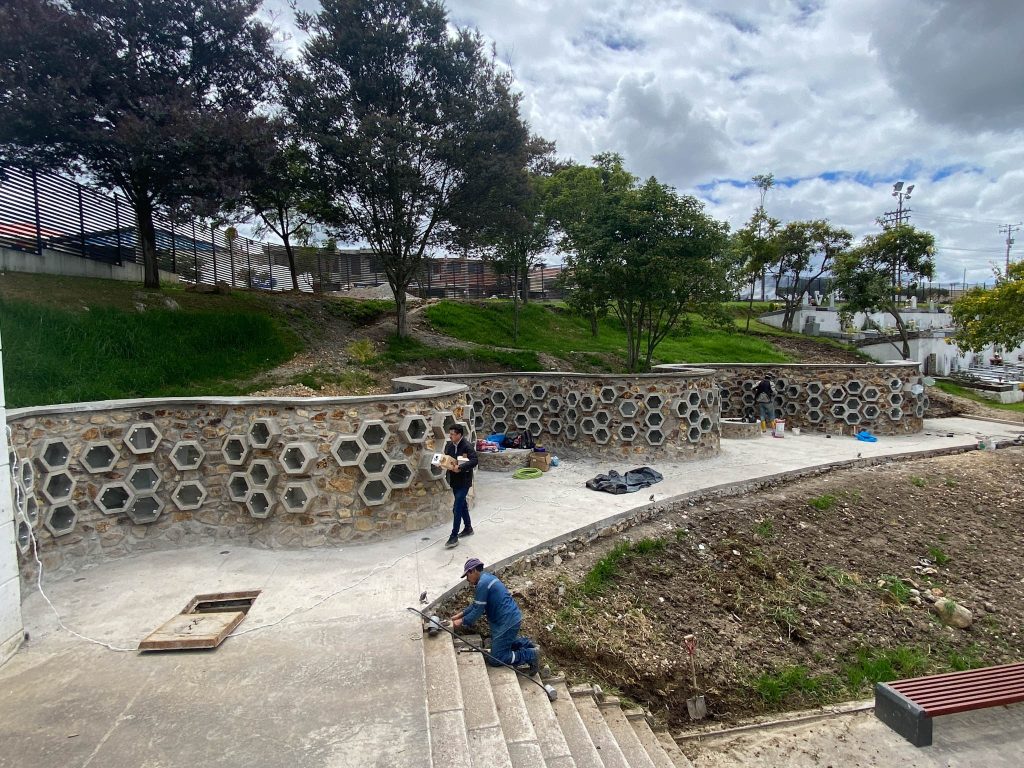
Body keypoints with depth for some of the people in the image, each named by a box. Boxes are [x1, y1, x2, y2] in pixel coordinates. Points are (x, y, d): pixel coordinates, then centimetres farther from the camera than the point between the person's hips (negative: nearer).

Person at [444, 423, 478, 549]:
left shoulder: (467, 446, -18)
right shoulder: (449, 445, 4)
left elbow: (474, 460, -28)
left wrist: (460, 467, -34)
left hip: (464, 481, -8)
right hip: (454, 480, 8)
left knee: (457, 508, -10)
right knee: (462, 504, 20)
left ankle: (454, 537, -7)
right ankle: (468, 528, 37)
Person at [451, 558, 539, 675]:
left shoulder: (482, 584, -19)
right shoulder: (486, 578, 12)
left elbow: (478, 610, -14)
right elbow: (476, 604, 22)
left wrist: (462, 621, -1)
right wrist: (461, 614, 17)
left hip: (508, 622, -10)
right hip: (509, 618, 10)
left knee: (495, 660, -4)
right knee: (498, 643, 28)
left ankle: (530, 655, -2)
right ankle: (526, 643, 24)